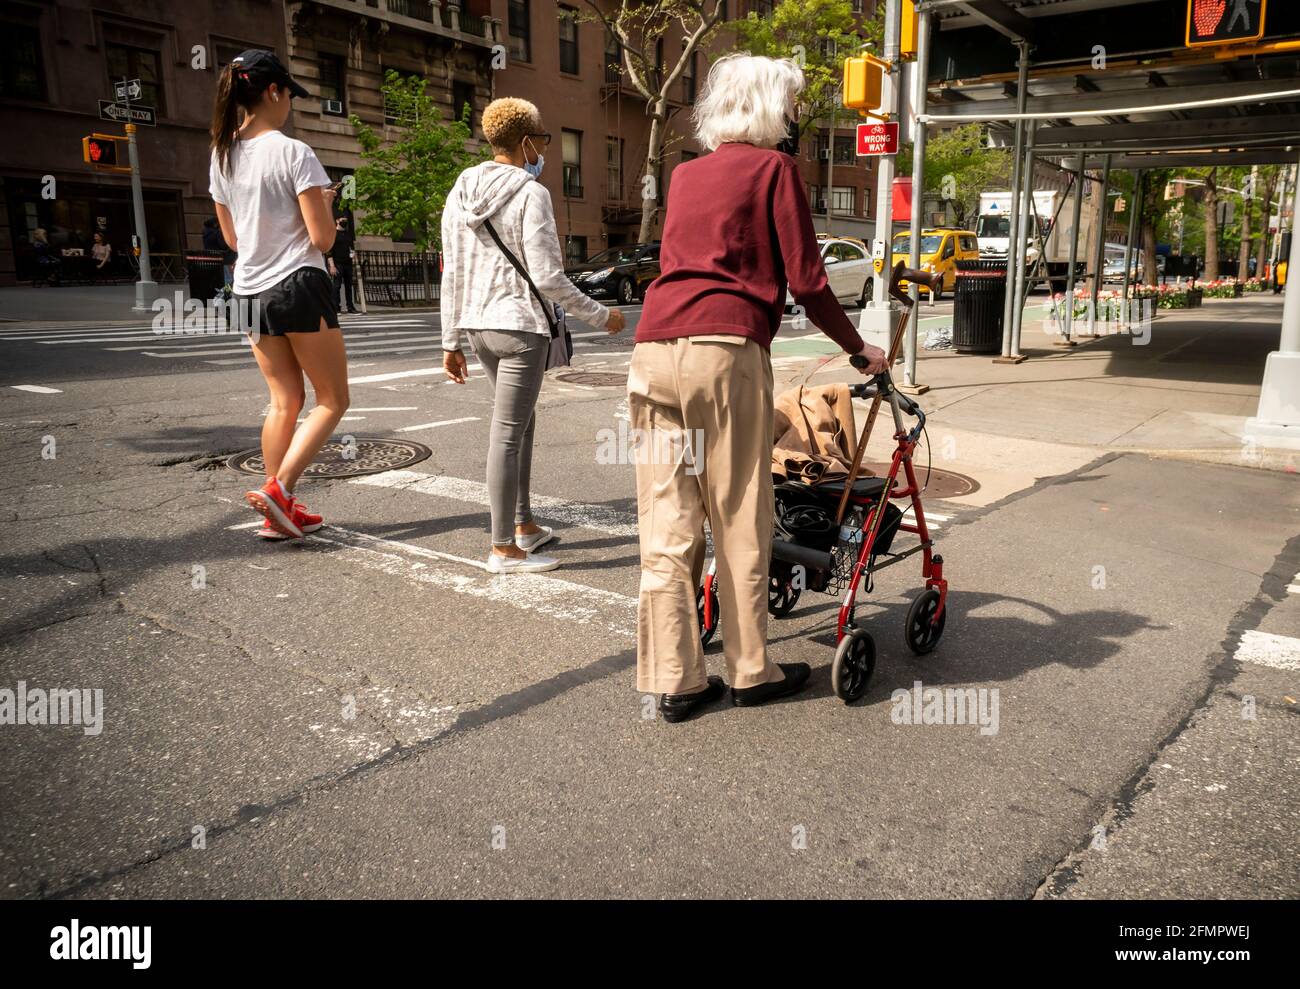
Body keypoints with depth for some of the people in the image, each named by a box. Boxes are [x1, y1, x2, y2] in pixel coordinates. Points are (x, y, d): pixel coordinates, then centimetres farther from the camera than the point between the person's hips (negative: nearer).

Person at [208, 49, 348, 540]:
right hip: (299, 285, -7)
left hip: (250, 292, 7)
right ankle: (278, 489, -9)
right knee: (333, 399, 5)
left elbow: (232, 237, 17)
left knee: (284, 401, 15)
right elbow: (322, 237, -13)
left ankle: (280, 514, 16)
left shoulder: (222, 155, 10)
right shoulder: (293, 153, -11)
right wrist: (323, 205, 5)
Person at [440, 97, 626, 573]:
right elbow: (548, 278, -16)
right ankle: (504, 548, 6)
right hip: (520, 325, -8)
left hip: (478, 324, 8)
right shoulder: (531, 194, -13)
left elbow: (452, 272, 8)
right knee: (508, 434, -3)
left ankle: (524, 525, 30)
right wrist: (601, 316, -5)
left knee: (522, 422, 20)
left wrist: (451, 340, 13)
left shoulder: (461, 191, 8)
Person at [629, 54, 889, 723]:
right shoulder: (773, 168, 6)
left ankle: (673, 680, 12)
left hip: (654, 344, 6)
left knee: (667, 522, 6)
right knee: (739, 521, 5)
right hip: (725, 347, -6)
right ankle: (751, 672, 17)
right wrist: (859, 350, 13)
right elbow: (805, 282, 1)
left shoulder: (685, 174, 24)